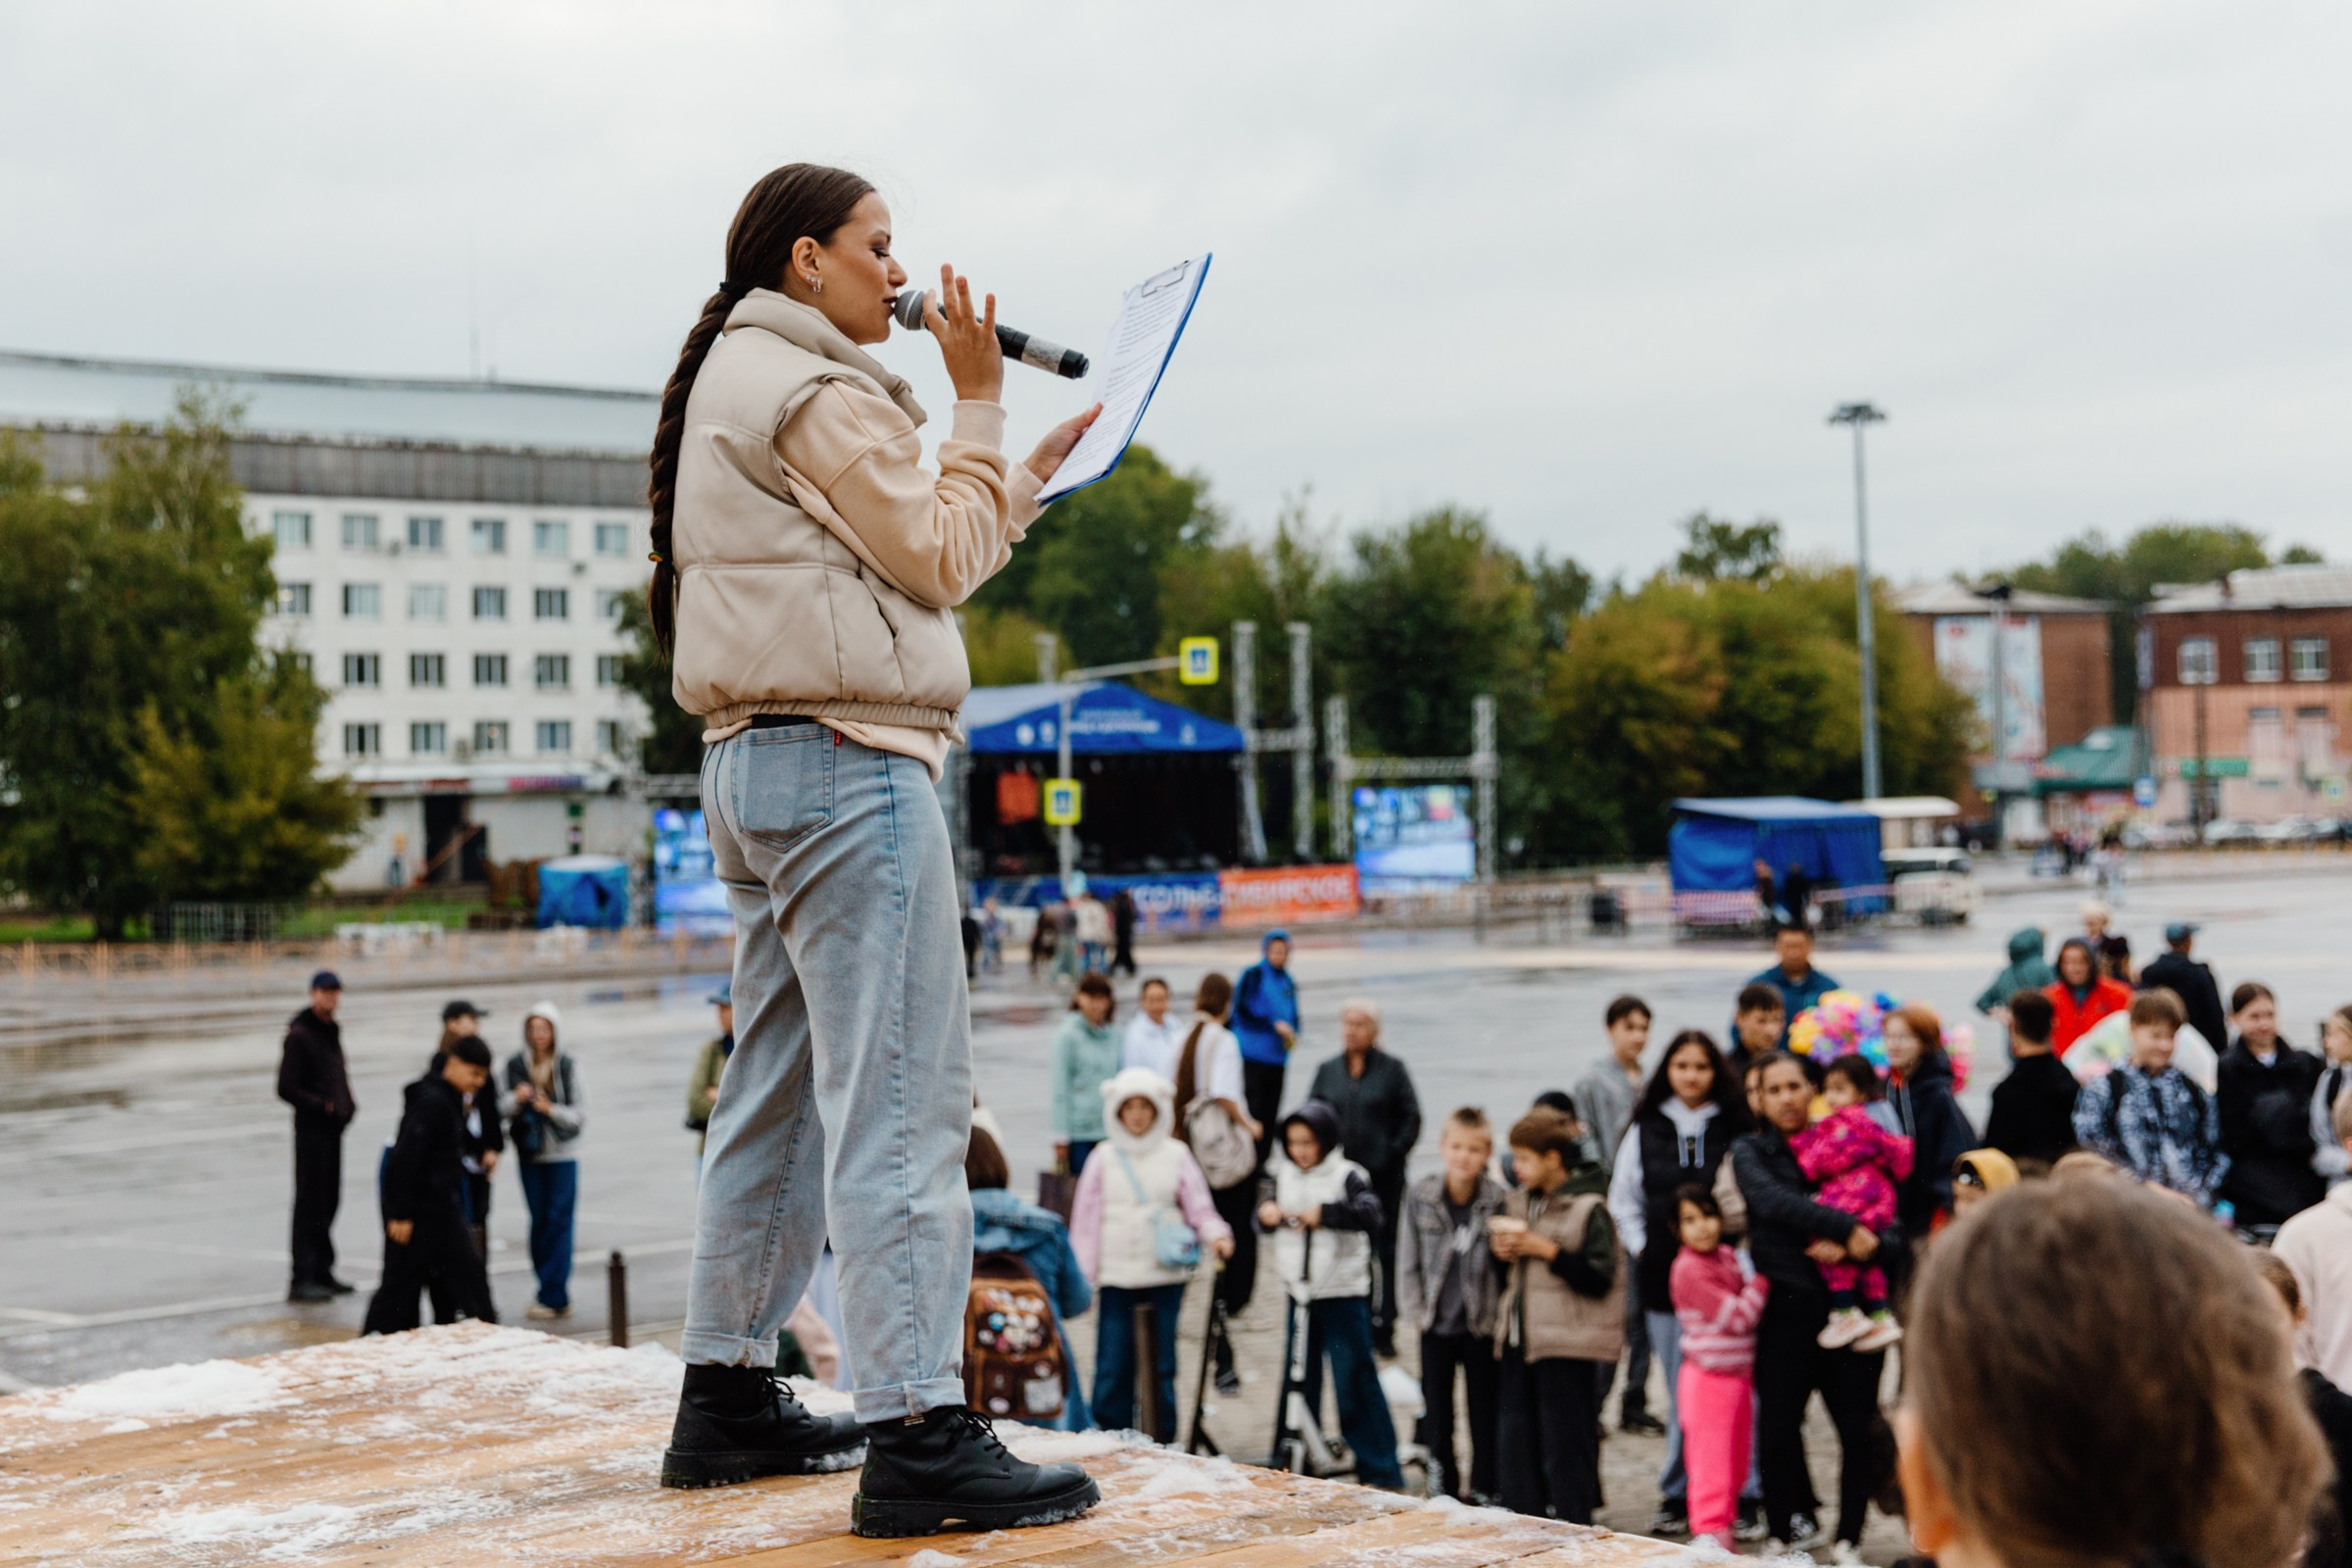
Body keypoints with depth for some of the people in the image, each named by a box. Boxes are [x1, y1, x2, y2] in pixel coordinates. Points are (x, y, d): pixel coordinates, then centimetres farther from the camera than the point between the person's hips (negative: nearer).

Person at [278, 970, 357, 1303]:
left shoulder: (332, 1030, 15)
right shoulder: (299, 1034, -11)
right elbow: (286, 1088, -15)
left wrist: (347, 1104, 9)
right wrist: (323, 1106, -15)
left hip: (332, 1128, 8)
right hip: (311, 1128, -8)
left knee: (328, 1201, 13)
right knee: (310, 1202, -8)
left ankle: (322, 1272, 21)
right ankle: (302, 1278, -6)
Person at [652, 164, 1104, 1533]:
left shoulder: (741, 380, 24)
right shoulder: (809, 384, -8)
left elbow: (903, 568, 24)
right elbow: (937, 558, -8)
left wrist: (1028, 478, 21)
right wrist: (979, 405, 0)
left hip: (763, 766, 11)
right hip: (847, 762, -11)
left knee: (783, 1095, 14)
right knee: (902, 1098, -14)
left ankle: (729, 1397, 20)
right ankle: (920, 1434, -16)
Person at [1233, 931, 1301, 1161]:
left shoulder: (1287, 982, 14)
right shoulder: (1253, 975, -4)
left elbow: (1293, 1016, 23)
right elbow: (1241, 1012, -9)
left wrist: (1291, 1034, 0)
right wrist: (1274, 1025, -15)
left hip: (1276, 1056, 6)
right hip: (1252, 1055, -6)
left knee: (1270, 1113, 8)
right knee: (1254, 1110, -9)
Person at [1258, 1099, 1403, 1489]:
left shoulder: (1346, 1175, -10)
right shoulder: (1284, 1174, 8)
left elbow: (1370, 1214, -24)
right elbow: (1268, 1213, 18)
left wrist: (1325, 1213, -35)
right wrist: (1266, 1213, -5)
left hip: (1344, 1295, -6)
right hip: (1299, 1292, 6)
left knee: (1354, 1383, -5)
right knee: (1298, 1381, 13)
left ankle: (1380, 1470, 2)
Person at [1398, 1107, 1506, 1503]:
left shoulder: (1498, 1199, -10)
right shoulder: (1421, 1196, -4)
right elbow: (1408, 1259, 2)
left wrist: (1501, 1314, -11)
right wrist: (1414, 1311, -3)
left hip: (1482, 1324, -2)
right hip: (1437, 1323, 2)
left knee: (1484, 1410, 8)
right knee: (1436, 1411, 11)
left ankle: (1483, 1488, 20)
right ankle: (1444, 1487, 24)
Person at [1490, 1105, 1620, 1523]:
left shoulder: (1588, 1208, -10)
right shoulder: (1518, 1201, 12)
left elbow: (1599, 1278, -15)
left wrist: (1546, 1250, -19)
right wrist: (1500, 1250, 1)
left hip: (1567, 1347, -7)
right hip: (1518, 1338, 7)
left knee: (1565, 1446, -3)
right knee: (1514, 1441, 10)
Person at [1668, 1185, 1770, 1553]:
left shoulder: (1729, 1257, 9)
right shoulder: (1689, 1270, -18)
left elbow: (1748, 1315, 21)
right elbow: (1737, 1317, -20)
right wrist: (1761, 1284, -10)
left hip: (1740, 1375, 8)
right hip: (1708, 1380, -8)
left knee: (1735, 1464, 15)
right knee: (1711, 1462, -3)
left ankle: (1725, 1526, 26)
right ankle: (1710, 1532, 3)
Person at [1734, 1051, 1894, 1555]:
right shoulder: (1751, 1153, 5)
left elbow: (1889, 1237, 0)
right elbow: (1773, 1201, -17)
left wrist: (1845, 1249, -19)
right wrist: (1846, 1227, -24)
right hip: (1788, 1310, 0)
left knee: (1859, 1430, 1)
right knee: (1776, 1429, 0)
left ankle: (1849, 1537, 16)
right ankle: (1796, 1528, 20)